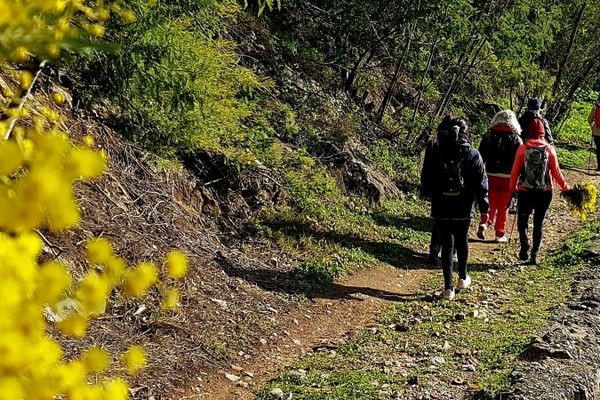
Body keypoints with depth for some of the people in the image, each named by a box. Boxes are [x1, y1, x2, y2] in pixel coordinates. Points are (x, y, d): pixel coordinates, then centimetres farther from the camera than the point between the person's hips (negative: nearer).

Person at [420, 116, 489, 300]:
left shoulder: (434, 154, -6)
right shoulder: (472, 154, -7)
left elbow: (426, 183, 2)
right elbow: (481, 183, -4)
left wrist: (432, 194, 22)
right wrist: (484, 207, 4)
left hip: (441, 209, 0)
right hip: (464, 209, 0)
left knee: (447, 245, 5)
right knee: (462, 241, 22)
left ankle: (448, 287, 1)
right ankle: (463, 278, 36)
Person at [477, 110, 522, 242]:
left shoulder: (489, 135, 0)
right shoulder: (516, 139, -3)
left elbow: (481, 156, 0)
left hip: (491, 175, 1)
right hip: (508, 177, -1)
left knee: (491, 205, 14)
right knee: (503, 207, 10)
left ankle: (483, 224, -9)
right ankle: (500, 235, 13)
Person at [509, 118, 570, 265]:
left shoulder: (522, 148, -6)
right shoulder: (549, 149, -2)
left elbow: (515, 170, -1)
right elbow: (556, 172, 1)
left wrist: (512, 187, 12)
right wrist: (565, 187, 14)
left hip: (525, 191, -1)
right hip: (544, 192, 1)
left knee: (522, 219, 15)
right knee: (538, 222, 12)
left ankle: (524, 245, -9)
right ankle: (534, 254, 9)